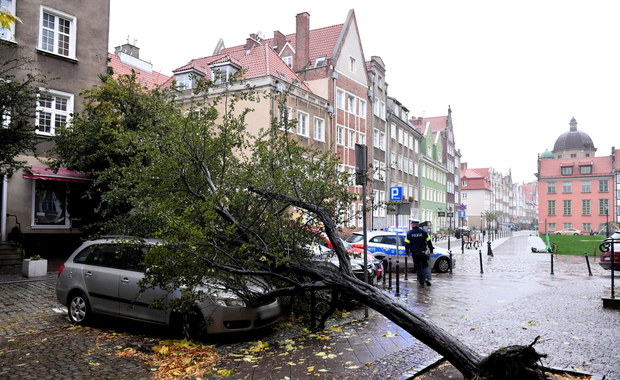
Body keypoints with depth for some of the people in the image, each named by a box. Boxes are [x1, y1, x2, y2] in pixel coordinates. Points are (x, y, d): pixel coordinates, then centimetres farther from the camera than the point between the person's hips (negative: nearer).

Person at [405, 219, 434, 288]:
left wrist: (407, 252, 10)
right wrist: (431, 250, 13)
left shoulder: (409, 233, -3)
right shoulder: (423, 232, -2)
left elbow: (407, 243, -2)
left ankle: (421, 282, 8)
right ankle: (426, 278, -11)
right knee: (425, 265, 12)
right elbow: (429, 242, 2)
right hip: (422, 252, 0)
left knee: (417, 267, 8)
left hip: (414, 253, 0)